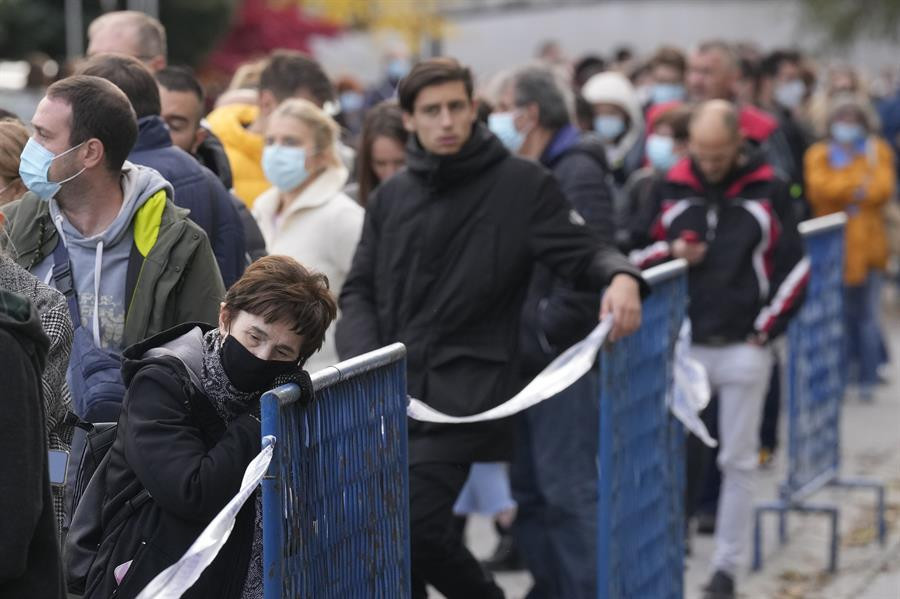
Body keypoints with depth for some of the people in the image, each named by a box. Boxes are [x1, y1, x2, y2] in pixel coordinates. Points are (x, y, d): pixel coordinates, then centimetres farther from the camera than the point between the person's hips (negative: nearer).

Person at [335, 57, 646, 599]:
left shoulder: (522, 184, 1)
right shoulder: (390, 198, 15)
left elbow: (582, 253, -4)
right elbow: (360, 292, 14)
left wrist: (621, 277, -28)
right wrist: (365, 364, -4)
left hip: (465, 391, -5)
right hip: (391, 393, 6)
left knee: (416, 524, -18)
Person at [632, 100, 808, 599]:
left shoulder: (768, 191, -2)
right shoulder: (672, 189, 3)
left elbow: (794, 268, 0)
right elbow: (639, 253, 10)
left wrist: (765, 330, -3)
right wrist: (671, 252, -11)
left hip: (742, 347, -2)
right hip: (683, 345, 2)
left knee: (737, 461, 4)